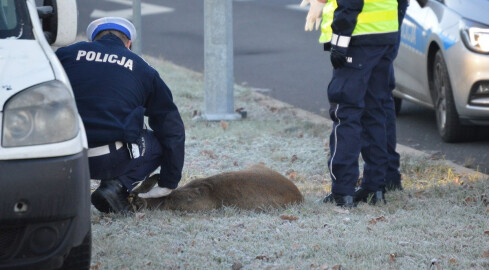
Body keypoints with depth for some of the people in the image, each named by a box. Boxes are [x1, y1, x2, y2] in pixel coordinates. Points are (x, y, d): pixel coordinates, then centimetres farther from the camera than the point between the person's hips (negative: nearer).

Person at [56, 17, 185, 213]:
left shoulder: (65, 54, 15)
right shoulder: (143, 70, 15)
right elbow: (172, 129, 18)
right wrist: (169, 184, 25)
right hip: (112, 161, -3)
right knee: (161, 142, 22)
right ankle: (117, 186, -2)